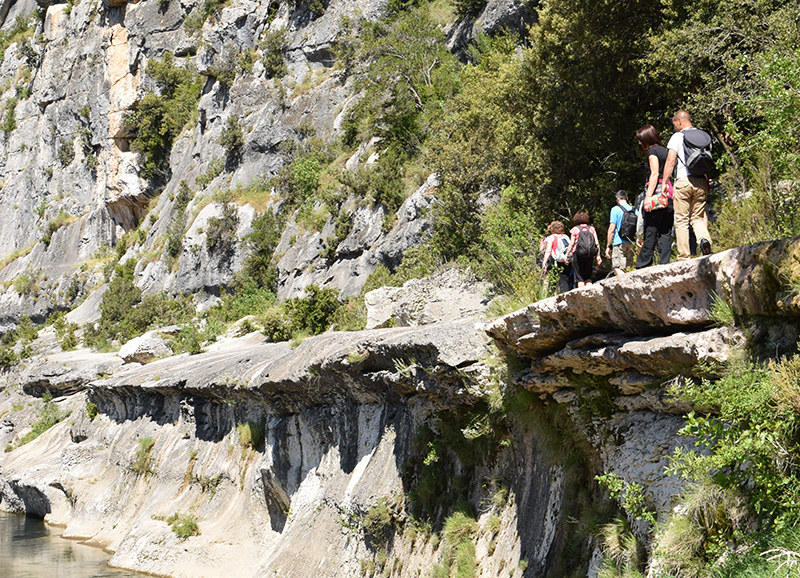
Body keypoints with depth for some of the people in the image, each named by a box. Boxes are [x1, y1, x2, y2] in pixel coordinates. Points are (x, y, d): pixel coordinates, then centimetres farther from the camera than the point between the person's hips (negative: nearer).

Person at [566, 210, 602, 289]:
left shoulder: (575, 229, 4)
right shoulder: (591, 228, 11)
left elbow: (571, 244, -2)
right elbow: (597, 243, 6)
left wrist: (566, 255, 4)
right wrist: (598, 256, 10)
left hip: (578, 254, -3)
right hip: (590, 255, 3)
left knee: (579, 277, 4)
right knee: (588, 276, 14)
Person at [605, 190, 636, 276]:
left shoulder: (615, 209, -3)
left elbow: (611, 229, -7)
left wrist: (608, 246, -3)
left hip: (619, 243, -6)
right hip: (631, 243, 6)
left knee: (618, 269, -11)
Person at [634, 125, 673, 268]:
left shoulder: (653, 151, -3)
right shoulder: (665, 150, 20)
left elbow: (654, 174, -13)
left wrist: (648, 196, -19)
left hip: (656, 192, -8)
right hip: (668, 195, 8)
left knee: (650, 232, -8)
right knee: (665, 233, 4)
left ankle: (642, 266, -8)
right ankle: (664, 264, -1)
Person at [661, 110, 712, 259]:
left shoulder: (677, 137, 0)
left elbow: (671, 160, -7)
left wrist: (664, 182, -5)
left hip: (683, 180, -4)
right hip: (701, 182, 4)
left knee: (682, 220, 0)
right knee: (698, 217, 11)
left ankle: (684, 256, -3)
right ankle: (704, 238, -19)